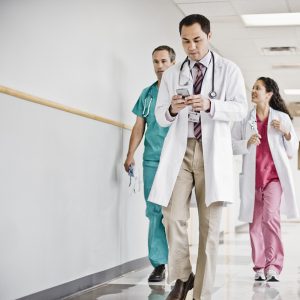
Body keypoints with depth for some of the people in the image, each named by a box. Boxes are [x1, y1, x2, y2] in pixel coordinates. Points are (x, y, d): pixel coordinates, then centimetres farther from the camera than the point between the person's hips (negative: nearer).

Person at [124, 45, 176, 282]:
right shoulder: (147, 93, 16)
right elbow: (139, 126, 15)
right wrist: (131, 154, 5)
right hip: (151, 160, 4)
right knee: (154, 211, 1)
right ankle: (159, 263, 6)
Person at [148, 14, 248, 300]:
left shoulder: (228, 70, 7)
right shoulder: (171, 74, 13)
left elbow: (240, 108, -2)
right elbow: (160, 117, 12)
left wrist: (210, 105, -20)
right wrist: (172, 109, -12)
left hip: (212, 151, -2)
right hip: (179, 150, 2)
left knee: (210, 224, -2)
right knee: (173, 217, -9)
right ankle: (182, 276, 13)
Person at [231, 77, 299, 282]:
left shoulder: (282, 117, 4)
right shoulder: (244, 118, 6)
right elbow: (232, 144, 3)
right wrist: (247, 143, -15)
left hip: (275, 175, -2)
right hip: (253, 178, 2)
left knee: (270, 217, -20)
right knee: (255, 223, 6)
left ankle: (273, 266, -14)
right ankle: (260, 267, 18)